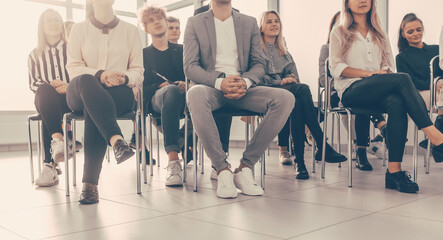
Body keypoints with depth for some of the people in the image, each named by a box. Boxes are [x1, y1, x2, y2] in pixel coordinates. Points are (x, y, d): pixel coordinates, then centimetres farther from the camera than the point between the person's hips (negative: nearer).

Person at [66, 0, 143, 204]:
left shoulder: (130, 30, 16)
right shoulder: (79, 29, 15)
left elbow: (138, 72, 10)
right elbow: (73, 67, 3)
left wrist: (125, 78, -13)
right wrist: (100, 75, -16)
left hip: (119, 92, 0)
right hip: (81, 94, 1)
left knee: (92, 108, -36)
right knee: (85, 80, -37)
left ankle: (90, 183, -43)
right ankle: (117, 140, -55)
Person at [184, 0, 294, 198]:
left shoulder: (249, 23, 18)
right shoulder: (195, 23, 9)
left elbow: (258, 64, 12)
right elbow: (189, 66, -1)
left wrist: (245, 82, -12)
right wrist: (219, 82, -20)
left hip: (242, 88, 3)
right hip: (211, 87, -2)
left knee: (285, 98, -25)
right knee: (195, 94, -39)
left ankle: (245, 167, -21)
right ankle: (223, 170, -29)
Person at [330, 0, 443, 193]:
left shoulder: (379, 34, 27)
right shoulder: (339, 33, 13)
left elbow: (388, 64, 19)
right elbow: (336, 68, 0)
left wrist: (385, 72, -6)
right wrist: (369, 73, -12)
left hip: (379, 94, 4)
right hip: (351, 92, -4)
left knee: (397, 103, -35)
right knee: (402, 78, -30)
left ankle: (394, 170, -40)